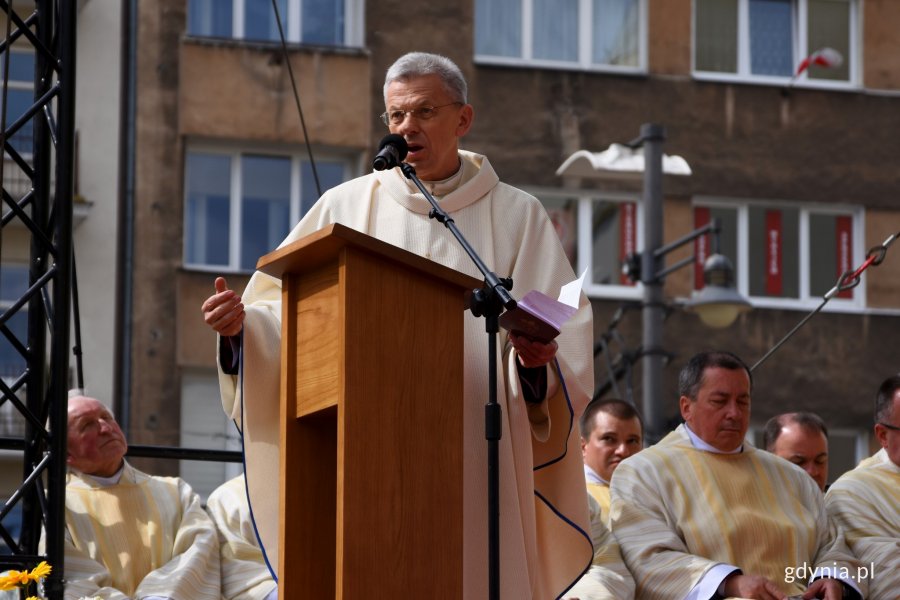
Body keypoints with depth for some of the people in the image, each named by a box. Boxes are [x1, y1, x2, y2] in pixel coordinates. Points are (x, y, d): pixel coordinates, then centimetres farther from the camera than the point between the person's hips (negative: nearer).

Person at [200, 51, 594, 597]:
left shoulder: (517, 216, 10)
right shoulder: (345, 208, 12)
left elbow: (567, 330, 3)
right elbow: (292, 314, 8)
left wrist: (537, 356, -19)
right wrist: (242, 324, -12)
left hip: (478, 459, 0)